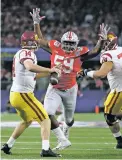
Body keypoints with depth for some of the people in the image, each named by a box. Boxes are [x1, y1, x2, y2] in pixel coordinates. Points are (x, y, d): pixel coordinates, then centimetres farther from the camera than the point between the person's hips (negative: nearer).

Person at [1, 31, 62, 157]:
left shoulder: (19, 54, 15)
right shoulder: (27, 53, -14)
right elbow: (30, 67, -37)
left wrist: (48, 73, 18)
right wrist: (49, 70, -30)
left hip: (14, 95, 10)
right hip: (23, 94, -10)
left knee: (27, 121, 30)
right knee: (45, 120, -6)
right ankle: (46, 150, -18)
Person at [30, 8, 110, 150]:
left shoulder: (79, 53, -13)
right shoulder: (56, 48, -9)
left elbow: (95, 52, -20)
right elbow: (39, 40, 1)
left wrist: (102, 39, -35)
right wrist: (36, 24, -6)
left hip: (70, 90, 0)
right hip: (54, 89, 0)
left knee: (69, 119, 17)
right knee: (48, 114, -19)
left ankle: (65, 133, 51)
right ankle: (63, 141, -11)